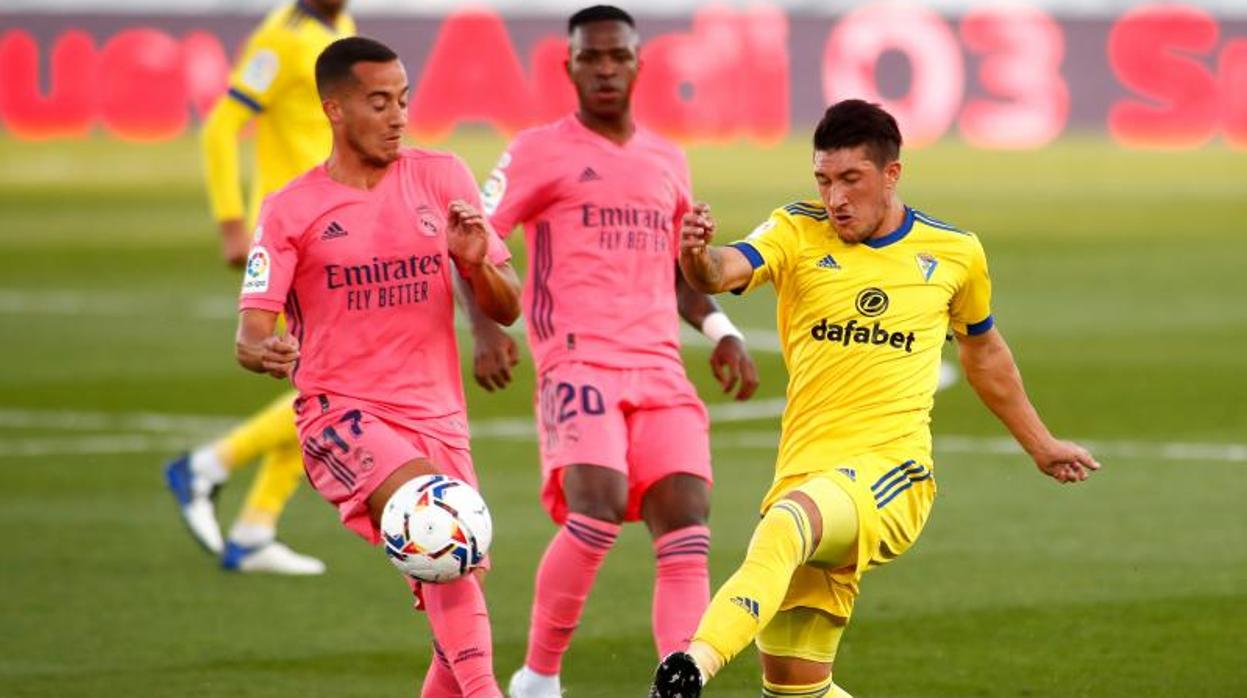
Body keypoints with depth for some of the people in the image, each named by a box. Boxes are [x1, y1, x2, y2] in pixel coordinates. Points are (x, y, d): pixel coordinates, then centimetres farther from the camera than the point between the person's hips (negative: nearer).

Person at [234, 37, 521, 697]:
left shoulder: (442, 178, 6)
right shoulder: (292, 210, 0)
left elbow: (506, 309, 8)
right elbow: (251, 331, -6)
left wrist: (475, 264, -14)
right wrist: (264, 353, -30)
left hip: (435, 415, 4)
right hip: (342, 413, -4)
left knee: (456, 602, -2)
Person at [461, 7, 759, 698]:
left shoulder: (667, 162, 20)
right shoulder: (540, 151, 4)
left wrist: (721, 332, 14)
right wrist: (488, 329, -15)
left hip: (660, 369, 5)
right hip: (579, 362, -5)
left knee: (686, 527, -11)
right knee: (598, 508, -24)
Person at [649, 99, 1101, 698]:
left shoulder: (953, 253, 10)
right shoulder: (798, 233, 6)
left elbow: (983, 351, 28)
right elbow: (727, 271, -15)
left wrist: (1040, 445, 37)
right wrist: (698, 257, -39)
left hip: (891, 470, -3)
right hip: (804, 473, 3)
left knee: (787, 521, -37)